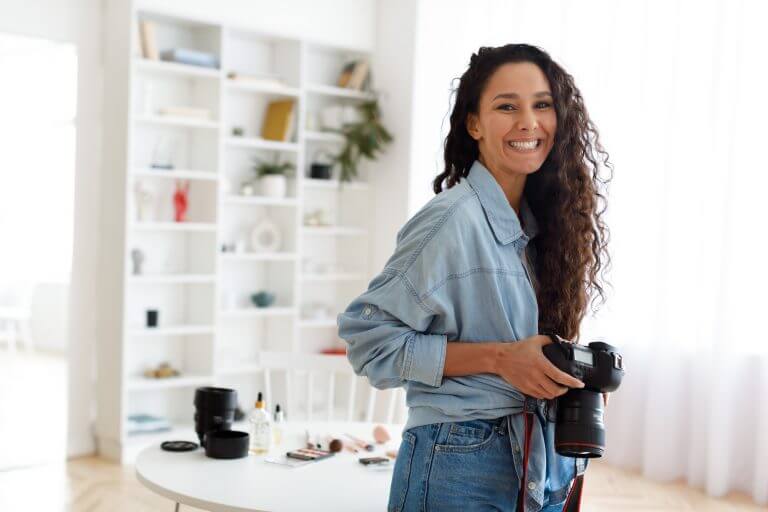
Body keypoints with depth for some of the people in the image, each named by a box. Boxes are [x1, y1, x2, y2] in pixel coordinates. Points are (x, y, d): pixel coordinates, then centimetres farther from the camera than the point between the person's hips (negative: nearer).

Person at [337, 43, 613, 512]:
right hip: (463, 473, -6)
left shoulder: (540, 222, 3)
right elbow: (367, 336, -18)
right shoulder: (454, 219, -17)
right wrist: (499, 358, -21)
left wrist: (575, 370, -5)